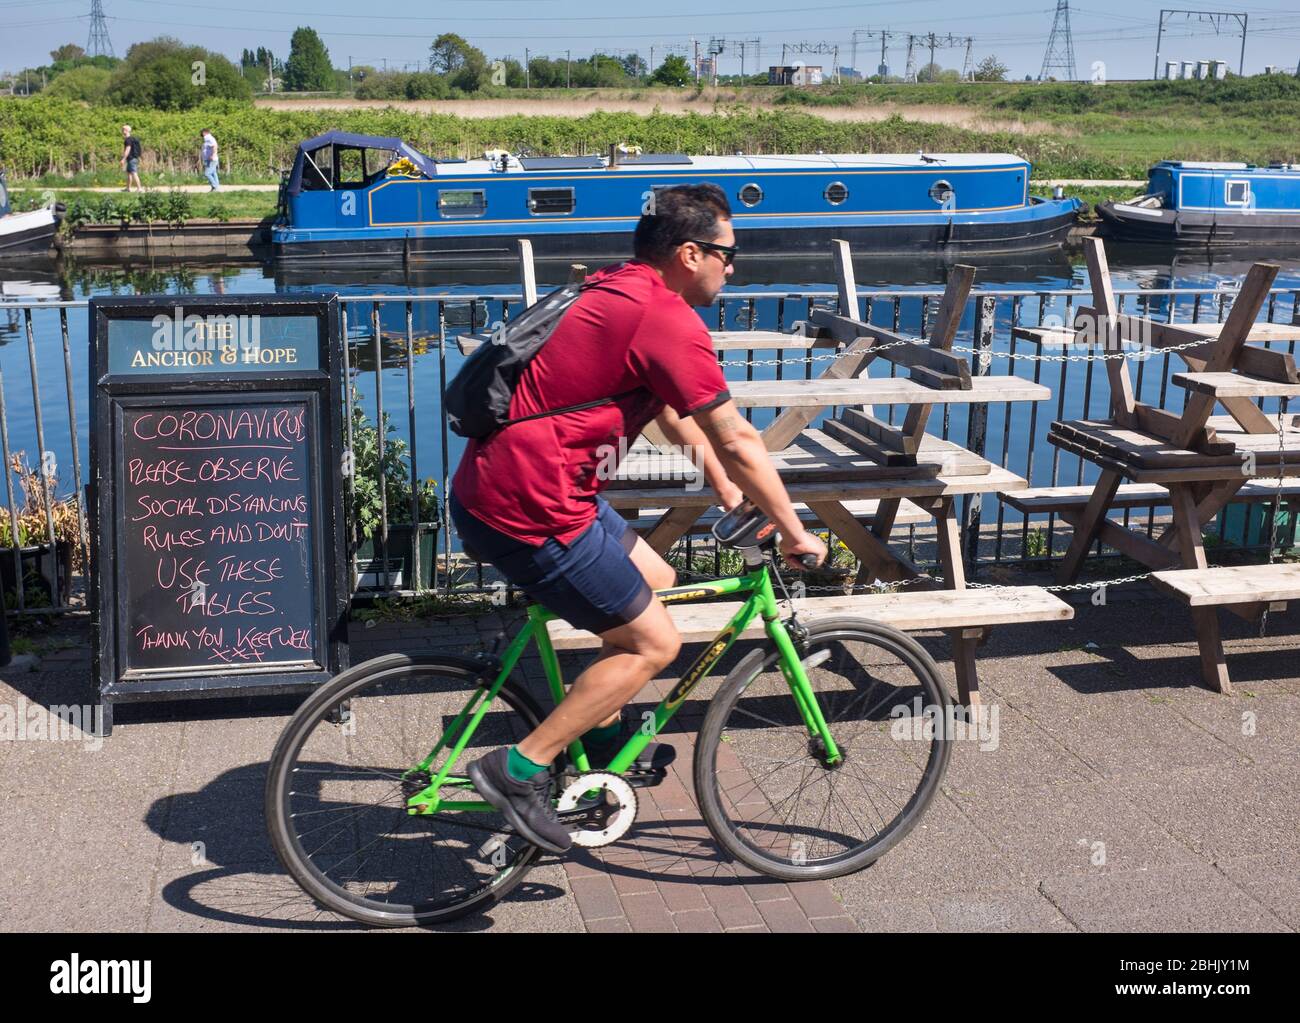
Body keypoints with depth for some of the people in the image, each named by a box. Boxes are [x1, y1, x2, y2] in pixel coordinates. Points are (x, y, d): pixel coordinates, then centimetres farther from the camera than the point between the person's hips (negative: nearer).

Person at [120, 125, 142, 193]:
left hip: (131, 159, -11)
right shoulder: (132, 138, 16)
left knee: (134, 173, -13)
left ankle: (139, 188, -19)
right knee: (128, 172, 17)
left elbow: (128, 150, -22)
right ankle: (128, 188, 22)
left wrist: (123, 159, -25)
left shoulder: (128, 139, -14)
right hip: (134, 158, 11)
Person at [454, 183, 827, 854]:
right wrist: (794, 532, -1)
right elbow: (736, 440, -13)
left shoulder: (619, 292, 15)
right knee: (654, 643, 1)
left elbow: (670, 408, 28)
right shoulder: (669, 320, -16)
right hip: (529, 513, -10)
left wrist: (725, 487, 32)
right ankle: (520, 769, 3)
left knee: (653, 579, 23)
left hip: (494, 485, 10)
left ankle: (600, 735, 33)